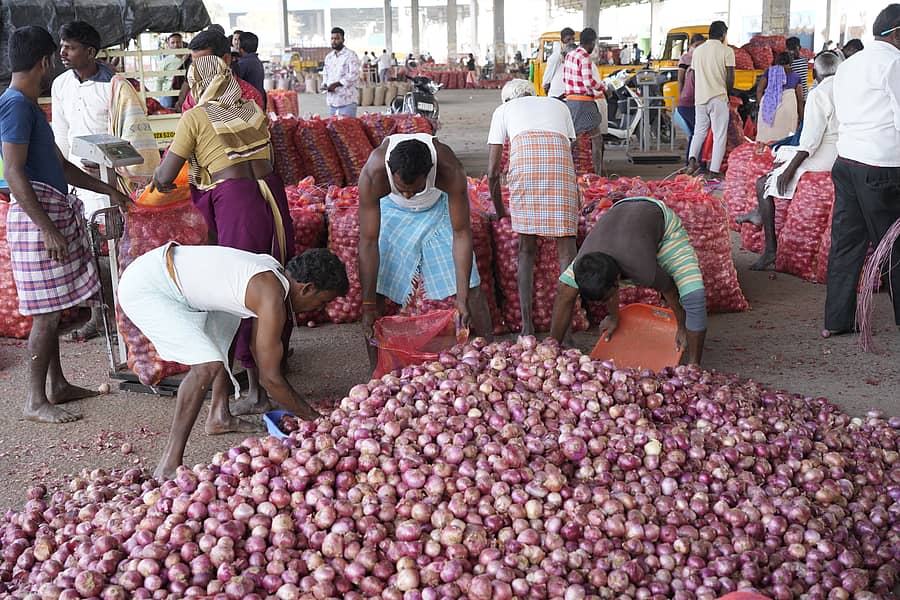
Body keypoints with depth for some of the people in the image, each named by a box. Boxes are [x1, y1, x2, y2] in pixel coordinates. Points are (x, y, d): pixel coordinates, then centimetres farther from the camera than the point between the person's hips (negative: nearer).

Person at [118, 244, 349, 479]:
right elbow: (270, 378, -16)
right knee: (208, 365, -22)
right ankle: (168, 466, -17)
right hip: (142, 289, -11)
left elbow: (258, 347, 20)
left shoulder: (275, 272, 8)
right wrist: (313, 417, -4)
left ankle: (219, 416, 29)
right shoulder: (272, 299, -20)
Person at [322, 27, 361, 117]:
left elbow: (353, 75, -15)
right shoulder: (329, 57, 17)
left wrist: (336, 84, -19)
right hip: (332, 100, 7)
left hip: (347, 100, -7)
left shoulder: (351, 55, -6)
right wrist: (325, 85, 3)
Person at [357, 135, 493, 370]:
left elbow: (461, 233, -32)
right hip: (392, 209, 0)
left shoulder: (450, 171, -39)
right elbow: (368, 241, -33)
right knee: (374, 286, -10)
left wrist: (462, 298, -34)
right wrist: (368, 306, -32)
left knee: (470, 285, -5)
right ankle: (375, 370, 1)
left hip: (438, 207, 0)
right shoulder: (372, 174, -39)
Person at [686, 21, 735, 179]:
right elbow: (730, 78, -8)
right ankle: (714, 170, -1)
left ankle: (692, 158, -5)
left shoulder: (698, 50, 9)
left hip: (700, 99, 5)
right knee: (719, 135, 2)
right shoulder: (726, 51, -6)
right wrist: (727, 94, 10)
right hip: (718, 98, -5)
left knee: (699, 131, 18)